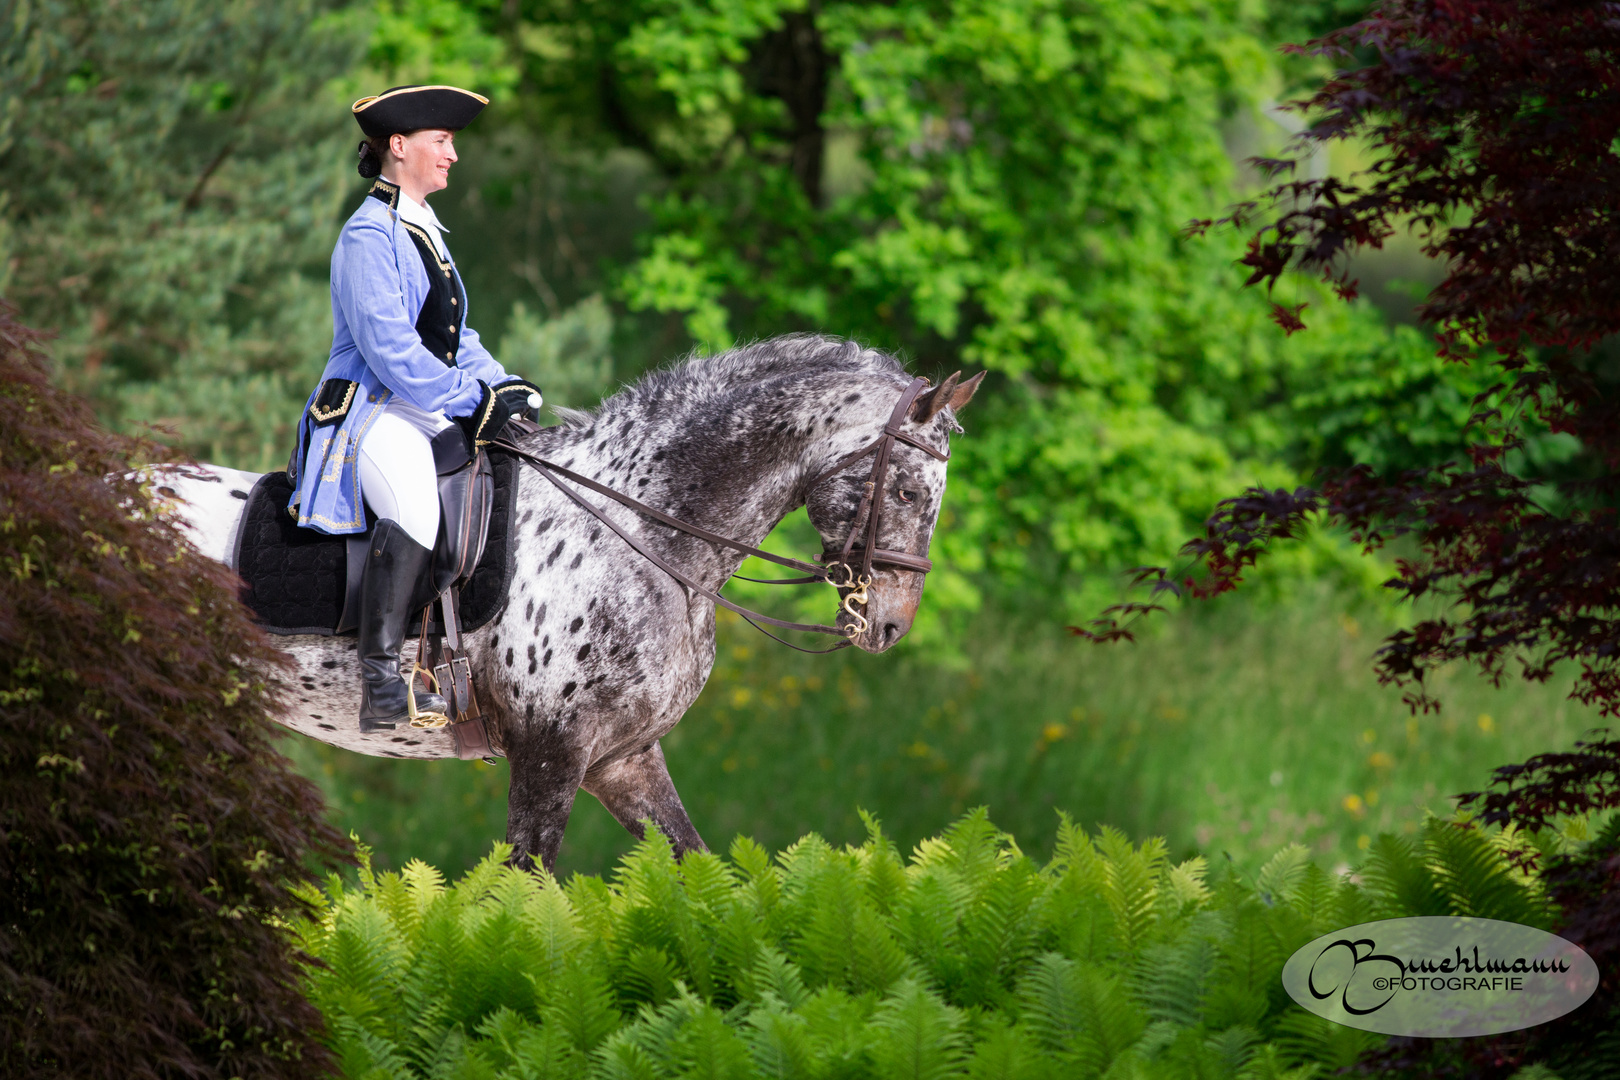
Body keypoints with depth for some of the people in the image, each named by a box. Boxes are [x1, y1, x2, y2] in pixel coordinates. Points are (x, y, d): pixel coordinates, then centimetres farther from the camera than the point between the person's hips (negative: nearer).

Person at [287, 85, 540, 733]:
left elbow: (454, 339, 23)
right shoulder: (368, 237, -10)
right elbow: (389, 348, -18)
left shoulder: (425, 234, 20)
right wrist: (473, 401, -19)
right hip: (372, 412, -10)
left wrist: (505, 388, 5)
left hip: (434, 412, 10)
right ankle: (381, 691, -40)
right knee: (414, 506, -36)